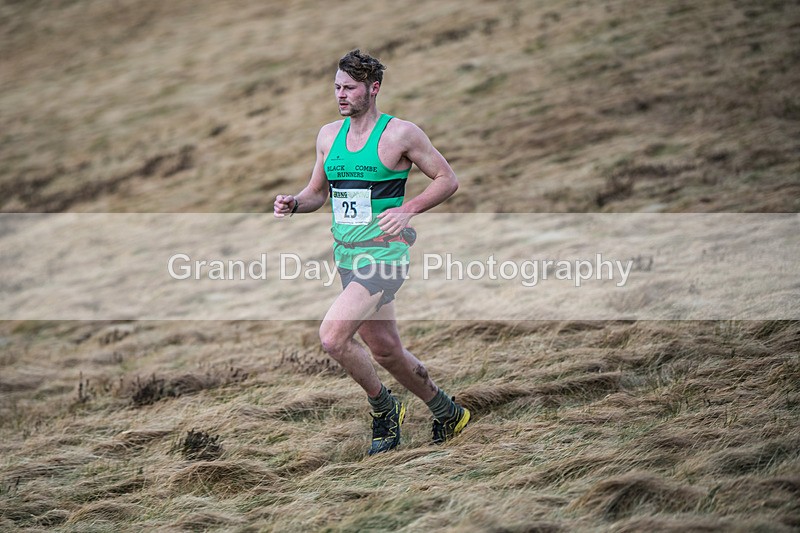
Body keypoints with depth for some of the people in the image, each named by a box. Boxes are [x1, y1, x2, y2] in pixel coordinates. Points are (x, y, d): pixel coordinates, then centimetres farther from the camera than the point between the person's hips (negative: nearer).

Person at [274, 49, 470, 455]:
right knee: (385, 350, 13)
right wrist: (293, 204, -3)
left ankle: (383, 408, 3)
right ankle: (447, 413, 32)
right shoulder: (329, 135, 9)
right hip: (346, 254, 7)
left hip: (384, 252, -7)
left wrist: (407, 211, -18)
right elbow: (317, 193, 19)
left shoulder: (400, 134, -9)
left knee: (332, 336, -20)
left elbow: (447, 180, -4)